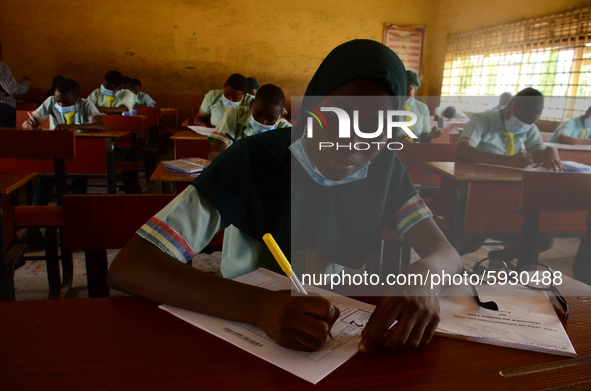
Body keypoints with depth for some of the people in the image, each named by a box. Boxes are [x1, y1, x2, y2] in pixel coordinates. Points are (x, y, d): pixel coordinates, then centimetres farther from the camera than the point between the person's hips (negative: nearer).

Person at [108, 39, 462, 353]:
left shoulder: (386, 169, -4)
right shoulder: (252, 160, -18)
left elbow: (446, 251, -6)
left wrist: (423, 276, -30)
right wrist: (257, 305, -39)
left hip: (346, 337, 4)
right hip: (247, 336, -3)